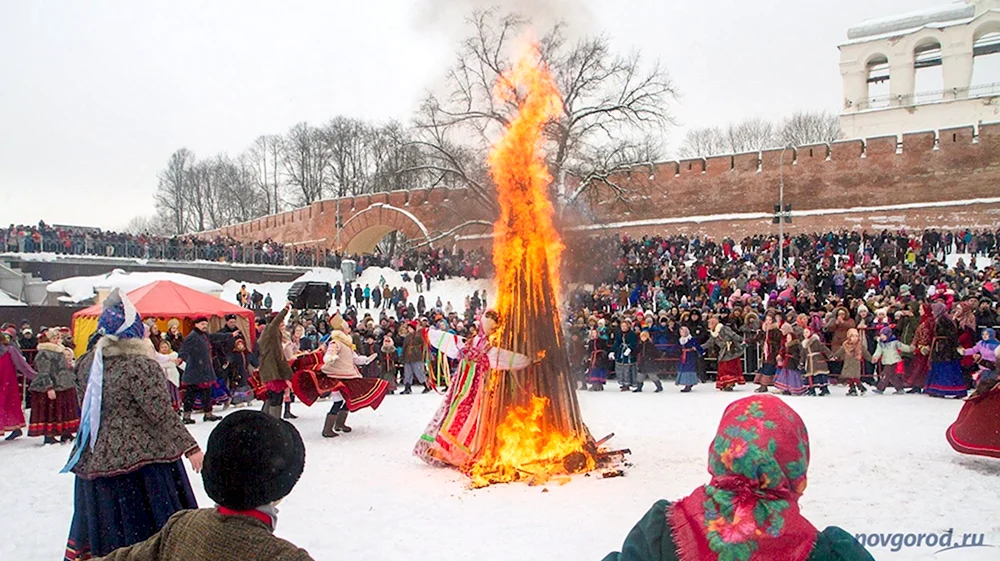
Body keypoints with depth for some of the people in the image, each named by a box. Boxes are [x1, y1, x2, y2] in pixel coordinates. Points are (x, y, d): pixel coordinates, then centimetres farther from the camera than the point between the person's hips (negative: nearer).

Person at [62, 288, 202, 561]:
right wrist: (190, 447, -14)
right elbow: (161, 414, -19)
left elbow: (85, 408, 15)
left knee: (103, 527, 20)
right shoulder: (141, 366, -17)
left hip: (94, 459, 7)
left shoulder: (86, 364, 5)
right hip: (139, 457, -6)